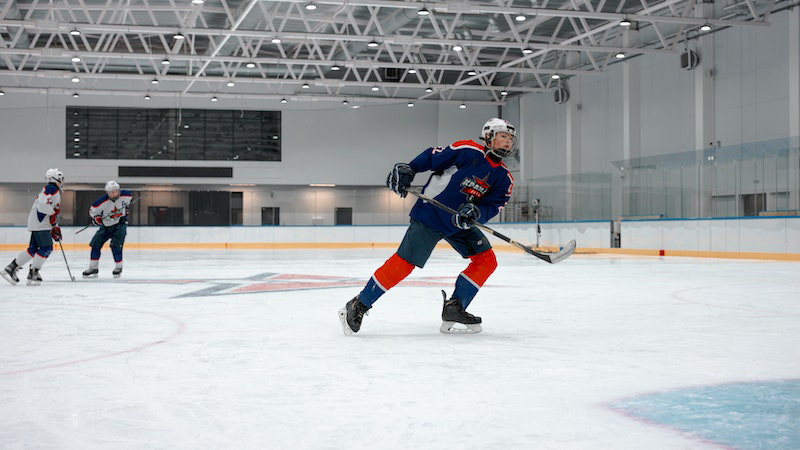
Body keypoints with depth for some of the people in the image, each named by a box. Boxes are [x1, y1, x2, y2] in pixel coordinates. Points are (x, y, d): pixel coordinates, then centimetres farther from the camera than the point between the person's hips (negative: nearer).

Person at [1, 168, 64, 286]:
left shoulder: (56, 191, 24)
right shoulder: (51, 188, -10)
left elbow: (53, 214, 28)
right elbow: (42, 203, -25)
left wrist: (55, 228, 24)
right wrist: (53, 214, -17)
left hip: (42, 223, 10)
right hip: (39, 223, -10)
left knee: (33, 248, 9)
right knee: (46, 248, -12)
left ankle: (11, 268, 12)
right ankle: (33, 274, -10)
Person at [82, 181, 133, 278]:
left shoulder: (125, 196, -16)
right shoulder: (102, 201, -21)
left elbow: (130, 196, 11)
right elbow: (92, 210, -4)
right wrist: (96, 218, -18)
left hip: (120, 224, -2)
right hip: (106, 225, 2)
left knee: (115, 246, -18)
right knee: (95, 244, -3)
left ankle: (118, 268, 1)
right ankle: (93, 269, 9)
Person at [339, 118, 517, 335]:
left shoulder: (504, 178, 3)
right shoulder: (467, 150, -13)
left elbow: (491, 207, -5)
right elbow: (432, 157, -6)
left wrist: (475, 211, -25)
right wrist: (407, 170, -17)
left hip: (460, 222, 7)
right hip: (430, 214, -7)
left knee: (486, 260, -4)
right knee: (404, 262, -12)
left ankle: (453, 310, 2)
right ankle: (358, 306, -1)